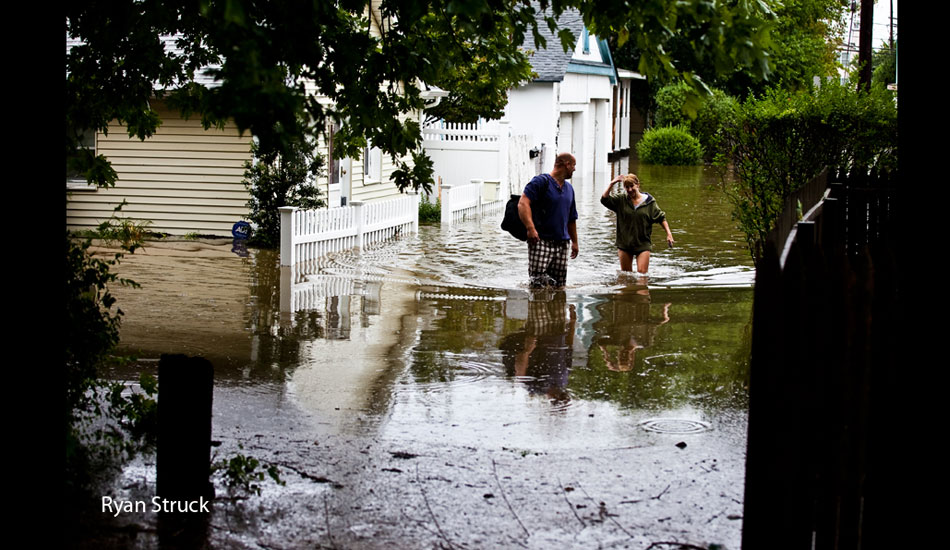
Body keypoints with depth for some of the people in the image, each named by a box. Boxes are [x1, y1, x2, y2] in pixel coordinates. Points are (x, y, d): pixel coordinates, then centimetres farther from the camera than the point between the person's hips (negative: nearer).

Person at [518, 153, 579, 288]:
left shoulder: (569, 188, 21)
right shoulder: (541, 181, -4)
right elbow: (523, 203, -17)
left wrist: (574, 241, 31)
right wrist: (530, 228, -29)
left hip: (561, 244, 7)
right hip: (541, 241, -7)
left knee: (559, 286, 1)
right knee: (537, 284, -15)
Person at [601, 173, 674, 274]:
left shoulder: (649, 202, -2)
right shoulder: (621, 200, 1)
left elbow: (661, 218, 5)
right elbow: (604, 199, -8)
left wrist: (668, 233, -3)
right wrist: (612, 184, -13)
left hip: (643, 244, -2)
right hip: (624, 244, 2)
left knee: (642, 273, -11)